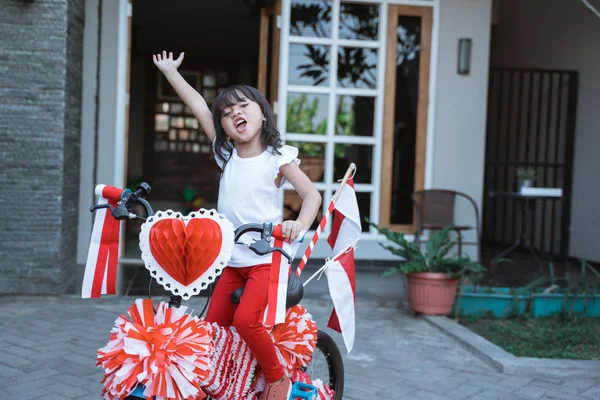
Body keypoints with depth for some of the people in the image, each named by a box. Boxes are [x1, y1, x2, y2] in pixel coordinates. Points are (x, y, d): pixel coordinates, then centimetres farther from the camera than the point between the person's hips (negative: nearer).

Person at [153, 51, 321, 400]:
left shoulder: (277, 158, -6)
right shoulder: (226, 154, 5)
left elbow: (312, 194, -13)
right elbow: (198, 106, 7)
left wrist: (300, 224, -33)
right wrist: (169, 71, 13)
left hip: (267, 258, -5)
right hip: (232, 261, 5)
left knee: (246, 319, -25)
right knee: (212, 328, 4)